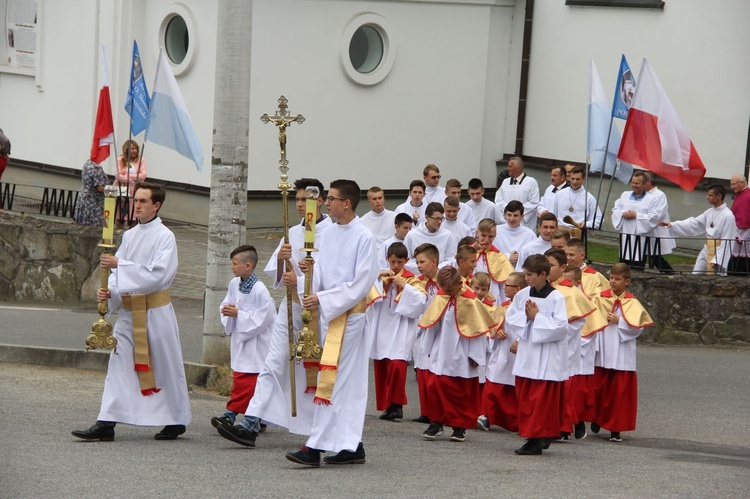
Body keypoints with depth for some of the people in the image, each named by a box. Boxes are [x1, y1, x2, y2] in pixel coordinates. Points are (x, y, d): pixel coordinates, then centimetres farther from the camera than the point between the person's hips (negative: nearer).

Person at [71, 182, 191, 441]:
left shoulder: (165, 237, -9)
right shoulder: (129, 236, 11)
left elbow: (158, 274, -20)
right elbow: (118, 273, 12)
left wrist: (120, 264, -22)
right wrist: (109, 292, -8)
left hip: (156, 311, -6)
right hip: (128, 310, 6)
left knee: (165, 366, 5)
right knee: (120, 364, 0)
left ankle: (176, 420, 19)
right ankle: (107, 423, -3)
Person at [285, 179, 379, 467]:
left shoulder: (364, 238, -11)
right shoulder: (328, 235, 11)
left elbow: (362, 283, -15)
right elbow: (321, 274, 12)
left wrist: (323, 299, -18)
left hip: (350, 313, -7)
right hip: (329, 313, 7)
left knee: (332, 378, -11)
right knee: (349, 381, 10)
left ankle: (316, 446, -13)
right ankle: (352, 446, 14)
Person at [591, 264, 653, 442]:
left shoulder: (632, 303, 1)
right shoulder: (600, 299, 4)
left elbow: (638, 326, -5)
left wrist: (619, 321, -15)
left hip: (622, 355, -1)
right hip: (602, 353, 1)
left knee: (620, 391, -1)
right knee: (599, 388, 6)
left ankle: (616, 428, 4)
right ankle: (597, 419, 28)